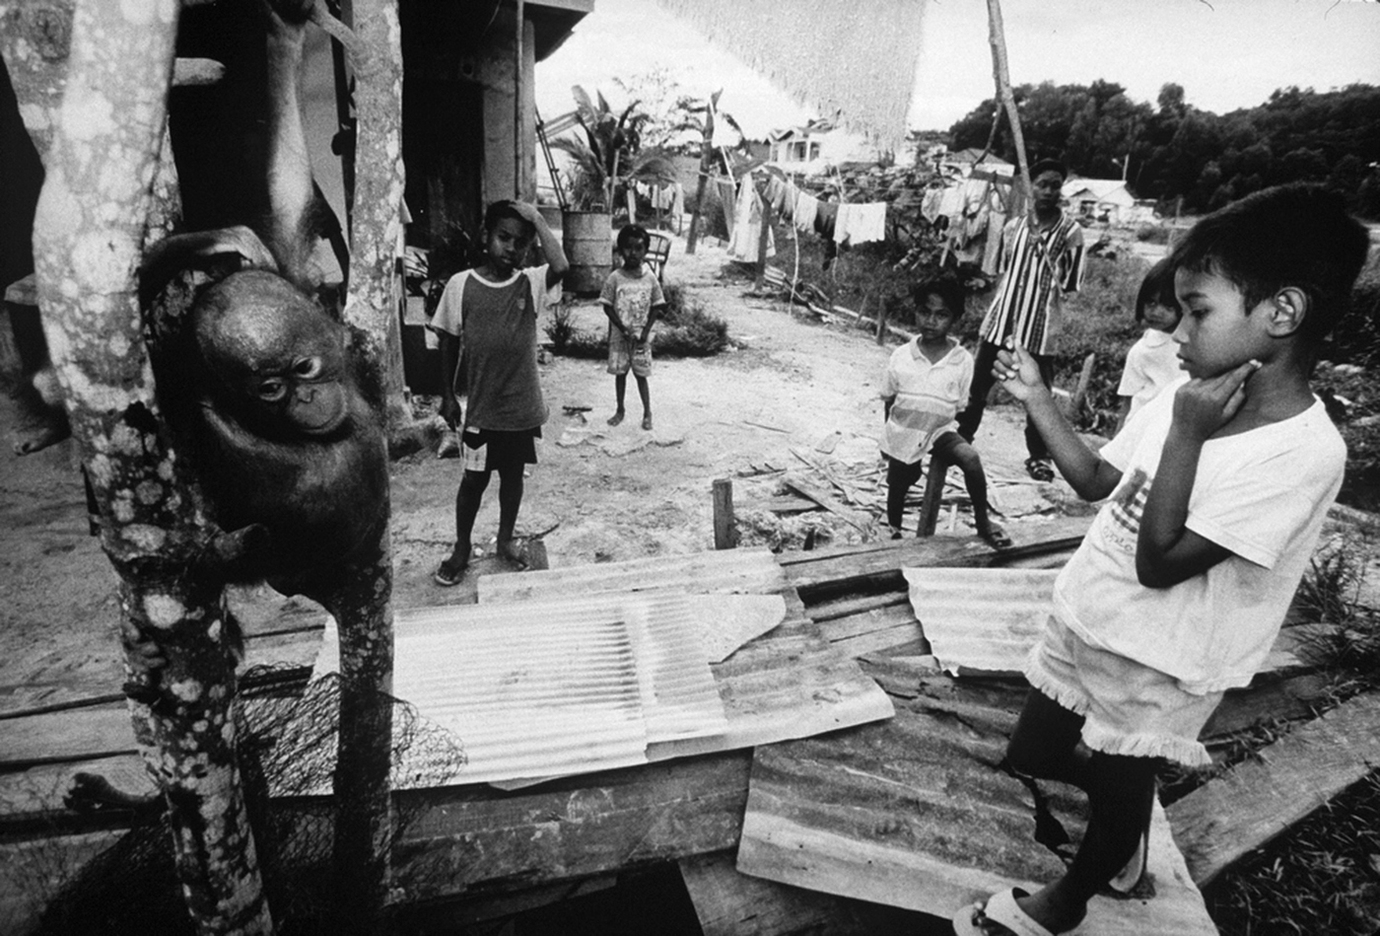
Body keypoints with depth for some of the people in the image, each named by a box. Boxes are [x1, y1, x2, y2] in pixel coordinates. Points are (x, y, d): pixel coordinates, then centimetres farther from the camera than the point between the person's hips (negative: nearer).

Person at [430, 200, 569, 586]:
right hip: (481, 407, -1)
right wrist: (448, 395, 2)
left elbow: (561, 266, -26)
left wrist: (537, 219, -19)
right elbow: (449, 342, 1)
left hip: (523, 405, 1)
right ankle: (461, 547, 29)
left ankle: (506, 538, 36)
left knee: (513, 473, 16)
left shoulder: (531, 283, -4)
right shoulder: (461, 284, -5)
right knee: (474, 479, 9)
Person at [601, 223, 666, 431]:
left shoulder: (650, 278, -5)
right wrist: (623, 329, -14)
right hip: (619, 335, 1)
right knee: (620, 373, 11)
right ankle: (620, 410, 26)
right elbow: (607, 307, -5)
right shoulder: (615, 278, -8)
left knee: (641, 374, 5)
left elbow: (655, 308, -1)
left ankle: (647, 412, 18)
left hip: (641, 336, -1)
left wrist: (645, 332, -11)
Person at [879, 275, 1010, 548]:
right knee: (898, 485, 17)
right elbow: (888, 400, 0)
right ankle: (894, 530, 46)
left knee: (970, 458, -28)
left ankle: (982, 521, -9)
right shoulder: (901, 355, -12)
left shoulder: (963, 360, -14)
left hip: (941, 429, -1)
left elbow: (961, 406, -4)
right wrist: (891, 435, 7)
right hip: (902, 434, 1)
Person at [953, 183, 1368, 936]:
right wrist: (1037, 399, -1)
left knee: (1115, 788, 18)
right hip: (1081, 622, 7)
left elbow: (1159, 563, -27)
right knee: (1028, 758, 21)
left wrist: (1187, 434, -28)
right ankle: (1122, 818, 50)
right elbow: (1096, 482, 6)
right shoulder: (1191, 394, -4)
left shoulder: (1304, 451, -25)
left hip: (1152, 667, -6)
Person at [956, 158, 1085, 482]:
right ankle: (961, 439, 24)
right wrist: (999, 306, 12)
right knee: (978, 386, 10)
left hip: (1039, 327, -3)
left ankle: (1038, 455, 17)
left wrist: (1050, 254, -19)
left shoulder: (1071, 232, -5)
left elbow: (1071, 285, -8)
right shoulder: (1013, 226, 7)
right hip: (1000, 319, 3)